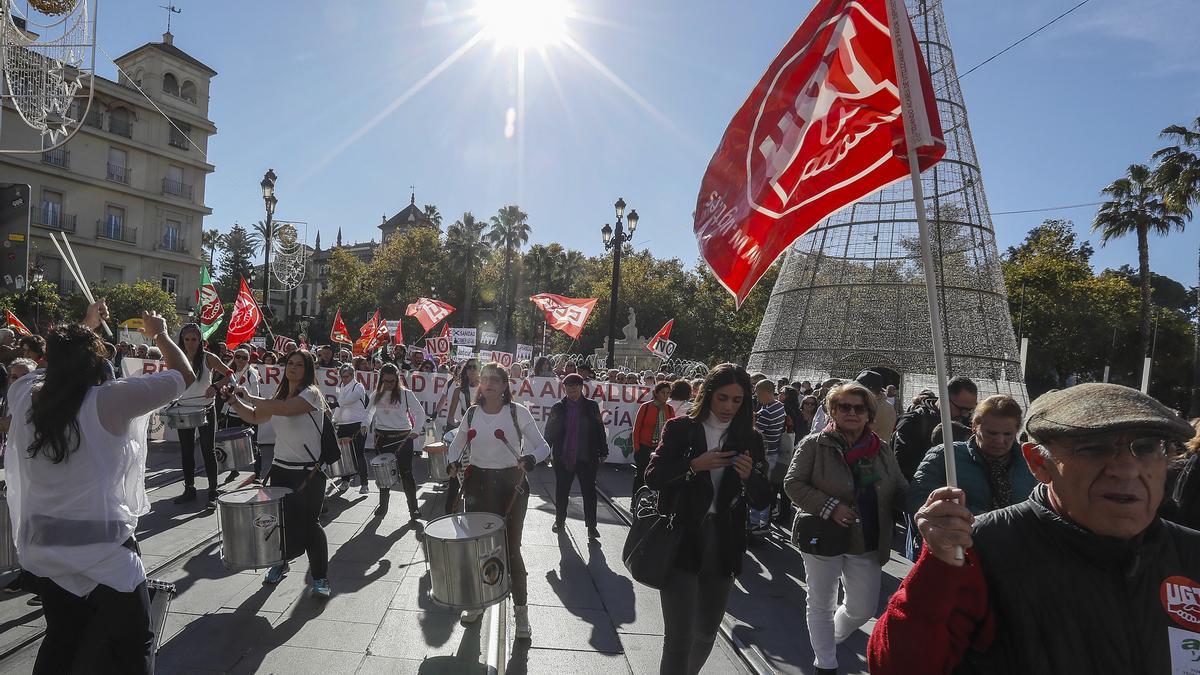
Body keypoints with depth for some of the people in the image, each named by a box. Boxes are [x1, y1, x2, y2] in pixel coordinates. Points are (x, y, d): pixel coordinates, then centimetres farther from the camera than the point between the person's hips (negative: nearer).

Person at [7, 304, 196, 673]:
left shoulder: (25, 396, -1)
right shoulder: (109, 399, -17)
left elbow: (57, 359, 21)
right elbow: (185, 376, -11)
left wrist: (84, 327, 29)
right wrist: (160, 334, 4)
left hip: (42, 548, 6)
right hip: (103, 550, -6)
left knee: (61, 640, 23)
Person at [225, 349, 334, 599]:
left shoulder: (311, 394, -13)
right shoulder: (280, 396, 11)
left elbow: (285, 409, -29)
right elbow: (255, 417, 20)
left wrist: (249, 397, -19)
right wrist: (234, 401, 4)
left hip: (308, 473, -7)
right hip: (281, 468, 7)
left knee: (309, 523, -4)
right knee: (279, 519, 12)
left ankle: (320, 576, 9)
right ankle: (280, 563, 37)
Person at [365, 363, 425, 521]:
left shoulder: (406, 394, -5)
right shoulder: (377, 395, 7)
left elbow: (420, 413, -1)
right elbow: (369, 411, 23)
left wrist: (416, 430, -13)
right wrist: (366, 425, 6)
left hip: (403, 437, -4)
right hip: (382, 437, 4)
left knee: (406, 472, -5)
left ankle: (414, 508, 0)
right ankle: (383, 504, 31)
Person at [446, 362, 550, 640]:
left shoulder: (517, 412, -9)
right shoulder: (472, 413, 3)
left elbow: (542, 446, -8)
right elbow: (457, 444, 18)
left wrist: (530, 458, -29)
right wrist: (453, 462, -3)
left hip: (510, 485, -4)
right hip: (477, 484, 4)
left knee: (511, 549, 1)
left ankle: (521, 612, 16)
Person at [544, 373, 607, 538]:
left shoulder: (591, 406, 2)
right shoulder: (558, 408, 2)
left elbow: (600, 430, 3)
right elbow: (550, 432, 5)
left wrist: (603, 453, 2)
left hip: (586, 458, -1)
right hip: (563, 458, 1)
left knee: (589, 491, 4)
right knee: (561, 490, 13)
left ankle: (591, 525, 14)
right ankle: (559, 520, 32)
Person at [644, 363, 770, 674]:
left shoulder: (749, 440, 4)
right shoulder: (680, 429, -3)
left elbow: (762, 500, 2)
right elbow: (652, 477, -9)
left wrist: (748, 476, -18)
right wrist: (694, 466, -21)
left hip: (723, 546, 4)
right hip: (681, 541, -3)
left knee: (706, 635, 18)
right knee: (679, 636, -7)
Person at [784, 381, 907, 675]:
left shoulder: (882, 450, 4)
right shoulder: (815, 444, -8)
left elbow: (901, 493, 8)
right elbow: (792, 482, -10)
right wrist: (829, 506, -21)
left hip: (867, 543, 4)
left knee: (862, 609, 13)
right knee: (821, 604, 12)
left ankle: (832, 638, 43)